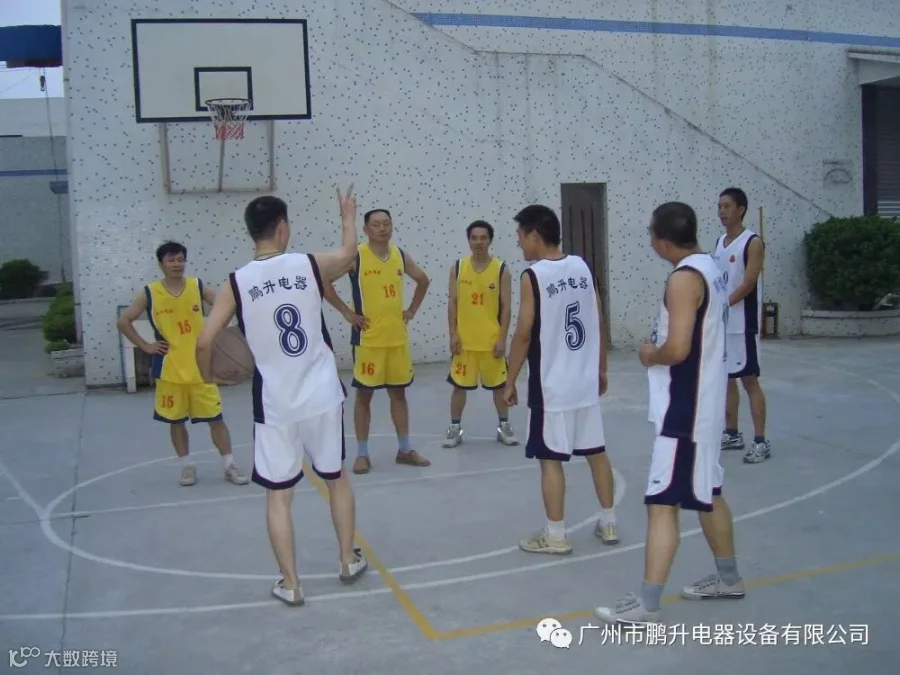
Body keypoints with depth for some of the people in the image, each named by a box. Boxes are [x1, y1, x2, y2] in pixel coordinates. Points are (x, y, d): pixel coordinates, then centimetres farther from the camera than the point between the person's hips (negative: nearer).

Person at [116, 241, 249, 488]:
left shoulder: (198, 286, -2)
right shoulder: (149, 293, -3)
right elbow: (123, 321, 2)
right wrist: (145, 346, -4)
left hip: (201, 367, 0)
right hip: (169, 370, 0)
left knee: (215, 418, 2)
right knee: (176, 420, 9)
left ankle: (230, 465, 11)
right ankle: (188, 465, 24)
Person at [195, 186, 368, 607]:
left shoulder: (236, 282, -6)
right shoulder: (311, 265, -3)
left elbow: (204, 342, -8)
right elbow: (348, 253, 19)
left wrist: (208, 378, 12)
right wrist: (349, 215, 37)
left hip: (275, 404, -1)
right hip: (322, 397, 1)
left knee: (278, 494, 11)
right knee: (336, 478, 21)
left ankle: (290, 584, 14)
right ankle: (349, 561, 32)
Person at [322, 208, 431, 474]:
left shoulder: (400, 255, 6)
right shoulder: (355, 256, -9)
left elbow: (423, 280, 22)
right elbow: (324, 282, -14)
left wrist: (412, 310, 12)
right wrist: (346, 312, -13)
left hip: (398, 337, 5)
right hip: (368, 338, -5)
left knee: (399, 392, 12)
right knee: (364, 394, 4)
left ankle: (405, 449, 22)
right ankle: (362, 454, 14)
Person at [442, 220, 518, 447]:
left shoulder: (501, 269, -5)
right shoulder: (457, 267, 0)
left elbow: (505, 307, -4)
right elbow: (453, 304, 2)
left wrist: (502, 338, -9)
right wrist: (453, 334, -4)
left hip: (492, 340, -1)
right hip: (464, 339, 1)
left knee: (499, 385, 10)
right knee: (459, 385, 7)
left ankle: (504, 426, 24)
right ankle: (455, 428, 19)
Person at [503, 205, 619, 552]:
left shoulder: (533, 276, -13)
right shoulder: (583, 267, 5)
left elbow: (524, 334, -13)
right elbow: (599, 323, 10)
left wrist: (510, 382, -3)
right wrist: (601, 369, 19)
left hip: (551, 385, -6)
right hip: (586, 380, 6)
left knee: (550, 458, 3)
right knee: (596, 452, 14)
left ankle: (555, 535, 10)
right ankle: (609, 523, 25)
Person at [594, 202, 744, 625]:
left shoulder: (683, 278, -20)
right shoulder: (708, 267, 10)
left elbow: (676, 350, -27)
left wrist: (649, 355, -8)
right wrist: (659, 347, 10)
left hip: (684, 409, -10)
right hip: (703, 402, 10)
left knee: (662, 503, -7)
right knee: (707, 493, 22)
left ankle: (647, 606, -3)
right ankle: (728, 578, 36)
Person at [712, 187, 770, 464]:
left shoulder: (753, 242, -10)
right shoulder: (719, 242, 13)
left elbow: (748, 284, -18)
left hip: (742, 323, -8)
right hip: (720, 323, 8)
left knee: (749, 380, -5)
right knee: (726, 379, 13)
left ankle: (761, 441, 1)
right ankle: (732, 434, 24)